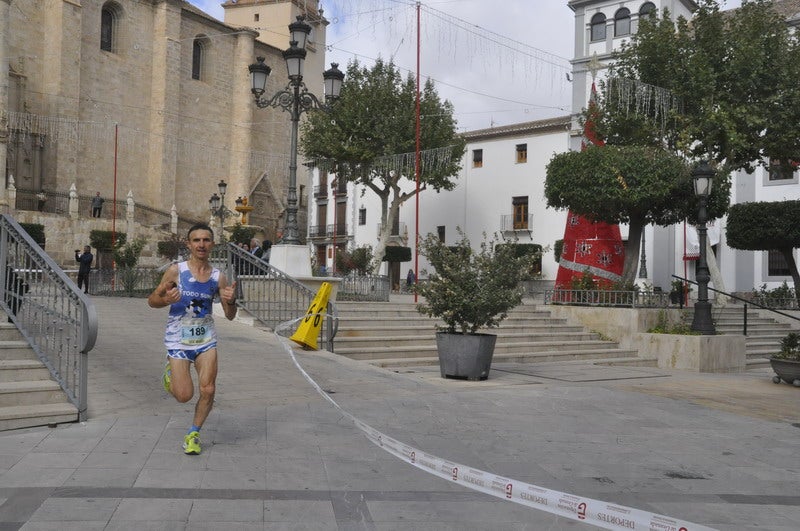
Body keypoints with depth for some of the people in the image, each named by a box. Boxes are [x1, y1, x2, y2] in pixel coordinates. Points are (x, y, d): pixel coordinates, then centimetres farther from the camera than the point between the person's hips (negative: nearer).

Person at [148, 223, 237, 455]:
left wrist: (231, 301, -20)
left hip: (206, 340, 2)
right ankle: (170, 372, 30)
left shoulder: (218, 277, -2)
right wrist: (166, 300, -25)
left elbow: (230, 316, 3)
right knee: (184, 395, -4)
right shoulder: (176, 270, -9)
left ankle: (193, 434, 18)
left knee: (208, 390, -6)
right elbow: (151, 300, -3)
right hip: (178, 340, -2)